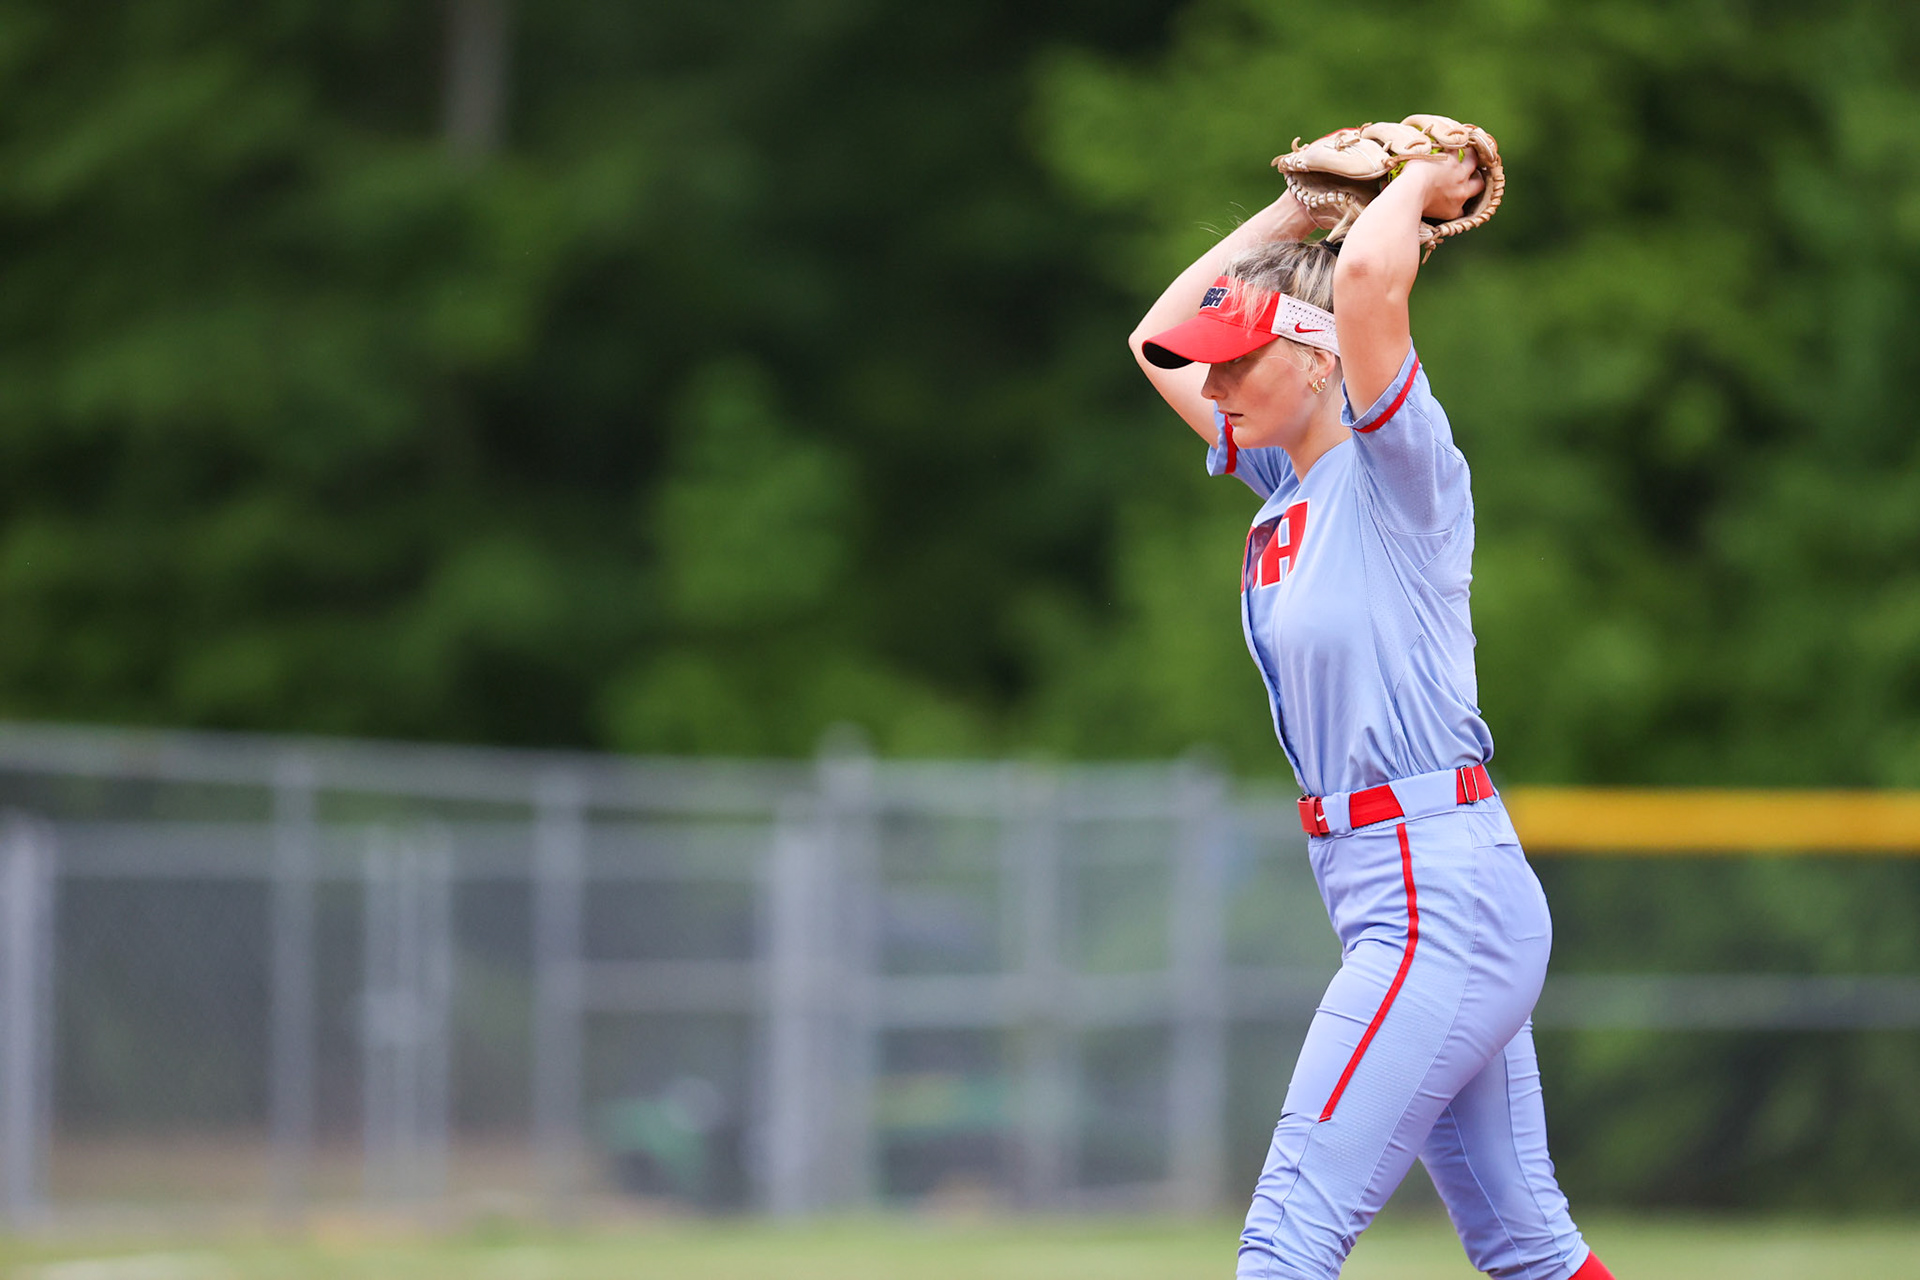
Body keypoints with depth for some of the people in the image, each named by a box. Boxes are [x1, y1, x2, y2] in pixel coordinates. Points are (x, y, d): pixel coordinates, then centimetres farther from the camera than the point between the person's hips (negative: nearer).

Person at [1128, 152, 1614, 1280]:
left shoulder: (1400, 469, -11)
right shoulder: (1290, 479, 13)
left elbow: (1368, 277, -28)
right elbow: (1158, 341, 26)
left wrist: (1419, 186, -8)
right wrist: (1297, 209, 18)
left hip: (1440, 896, -10)